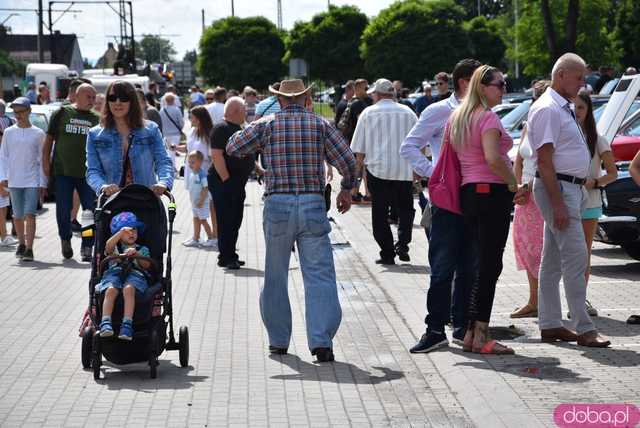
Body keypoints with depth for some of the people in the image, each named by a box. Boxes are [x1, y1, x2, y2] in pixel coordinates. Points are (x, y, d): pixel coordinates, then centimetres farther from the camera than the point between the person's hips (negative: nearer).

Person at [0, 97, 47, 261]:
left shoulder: (38, 134, 0)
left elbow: (42, 159, 3)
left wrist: (43, 182, 0)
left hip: (33, 181, -3)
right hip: (14, 180, 3)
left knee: (30, 214, -12)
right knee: (17, 216, 10)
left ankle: (29, 249, -13)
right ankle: (21, 244, 26)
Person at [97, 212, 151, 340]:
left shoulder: (142, 249, 28)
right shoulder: (115, 247, 27)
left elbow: (147, 265, 10)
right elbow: (108, 247, 0)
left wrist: (136, 254, -7)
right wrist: (121, 232, -12)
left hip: (135, 273, -1)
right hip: (114, 272, 1)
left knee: (128, 289, -37)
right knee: (111, 290, -35)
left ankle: (127, 325, -46)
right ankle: (105, 324, -44)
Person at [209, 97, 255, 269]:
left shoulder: (238, 129, 18)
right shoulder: (221, 129, -12)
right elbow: (216, 155, -20)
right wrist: (226, 179, -22)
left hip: (238, 183, 10)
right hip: (224, 182, -10)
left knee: (235, 221, 13)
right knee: (226, 220, -6)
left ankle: (230, 255, 21)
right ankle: (225, 258, -3)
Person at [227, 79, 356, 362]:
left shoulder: (267, 124, 2)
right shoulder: (321, 125, 2)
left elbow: (233, 148, 5)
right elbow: (348, 162, -2)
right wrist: (346, 189, 16)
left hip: (277, 205, 1)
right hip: (313, 205, -1)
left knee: (276, 277, 14)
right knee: (320, 274, -2)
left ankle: (278, 341, 20)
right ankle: (321, 341, -13)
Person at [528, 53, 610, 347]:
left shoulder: (563, 109, 18)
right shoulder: (547, 109, -14)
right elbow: (544, 159, -20)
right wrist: (558, 203, -24)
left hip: (571, 188, 11)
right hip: (558, 188, -11)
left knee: (553, 260, 12)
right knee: (576, 257, -12)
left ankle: (549, 325, 16)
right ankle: (584, 329, -10)